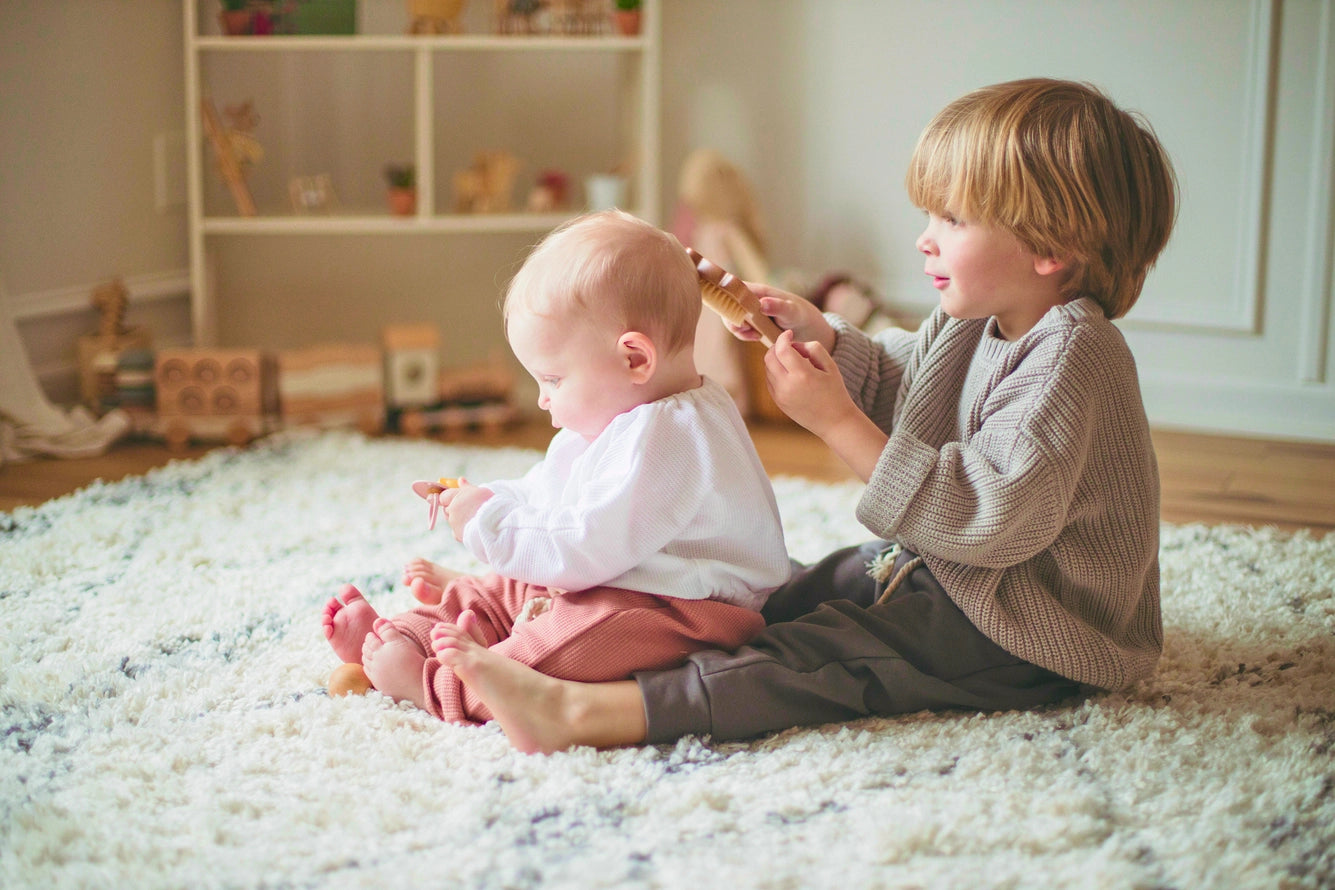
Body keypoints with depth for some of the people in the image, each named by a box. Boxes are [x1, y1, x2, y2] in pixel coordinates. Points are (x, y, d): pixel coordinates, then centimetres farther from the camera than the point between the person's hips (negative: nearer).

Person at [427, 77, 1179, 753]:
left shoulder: (1071, 359, -25)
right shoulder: (972, 326, 6)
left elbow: (988, 518, -31)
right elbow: (893, 382, 24)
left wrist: (838, 422, -28)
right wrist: (825, 341, 2)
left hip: (1022, 637, -10)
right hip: (937, 567, 10)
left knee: (827, 657, -25)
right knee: (780, 604, 4)